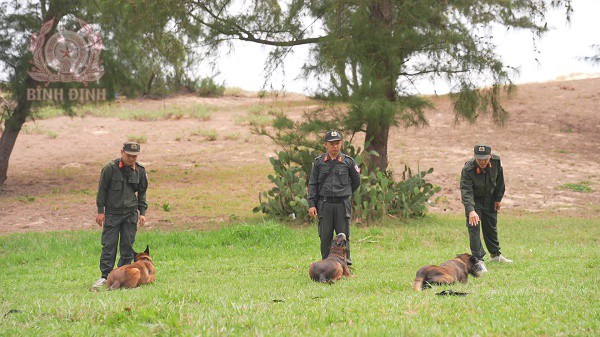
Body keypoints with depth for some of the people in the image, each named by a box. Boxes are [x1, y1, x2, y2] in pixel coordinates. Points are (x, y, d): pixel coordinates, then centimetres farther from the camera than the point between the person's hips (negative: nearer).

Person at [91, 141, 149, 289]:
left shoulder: (140, 171, 4)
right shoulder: (110, 168, -7)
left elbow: (142, 193, 15)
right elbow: (102, 190, -2)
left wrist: (142, 212, 8)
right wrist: (100, 211, -4)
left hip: (131, 213, 3)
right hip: (112, 212, -3)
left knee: (128, 246, 3)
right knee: (109, 245, -5)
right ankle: (105, 276, -2)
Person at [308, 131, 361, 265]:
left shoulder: (348, 161, 3)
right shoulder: (319, 162, 4)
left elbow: (356, 181, 15)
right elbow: (312, 184, 5)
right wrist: (311, 204, -2)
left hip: (342, 204, 0)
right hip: (325, 204, 0)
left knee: (344, 235, 1)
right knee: (325, 236, 3)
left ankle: (346, 263, 8)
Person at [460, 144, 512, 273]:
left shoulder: (496, 161, -22)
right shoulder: (468, 169, -35)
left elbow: (499, 180, -3)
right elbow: (466, 191, -42)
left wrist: (498, 198, 3)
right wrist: (471, 210, -55)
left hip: (489, 198, 4)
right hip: (474, 199, -4)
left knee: (491, 226, 17)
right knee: (474, 227, -14)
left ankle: (495, 255, 35)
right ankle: (478, 260, -10)